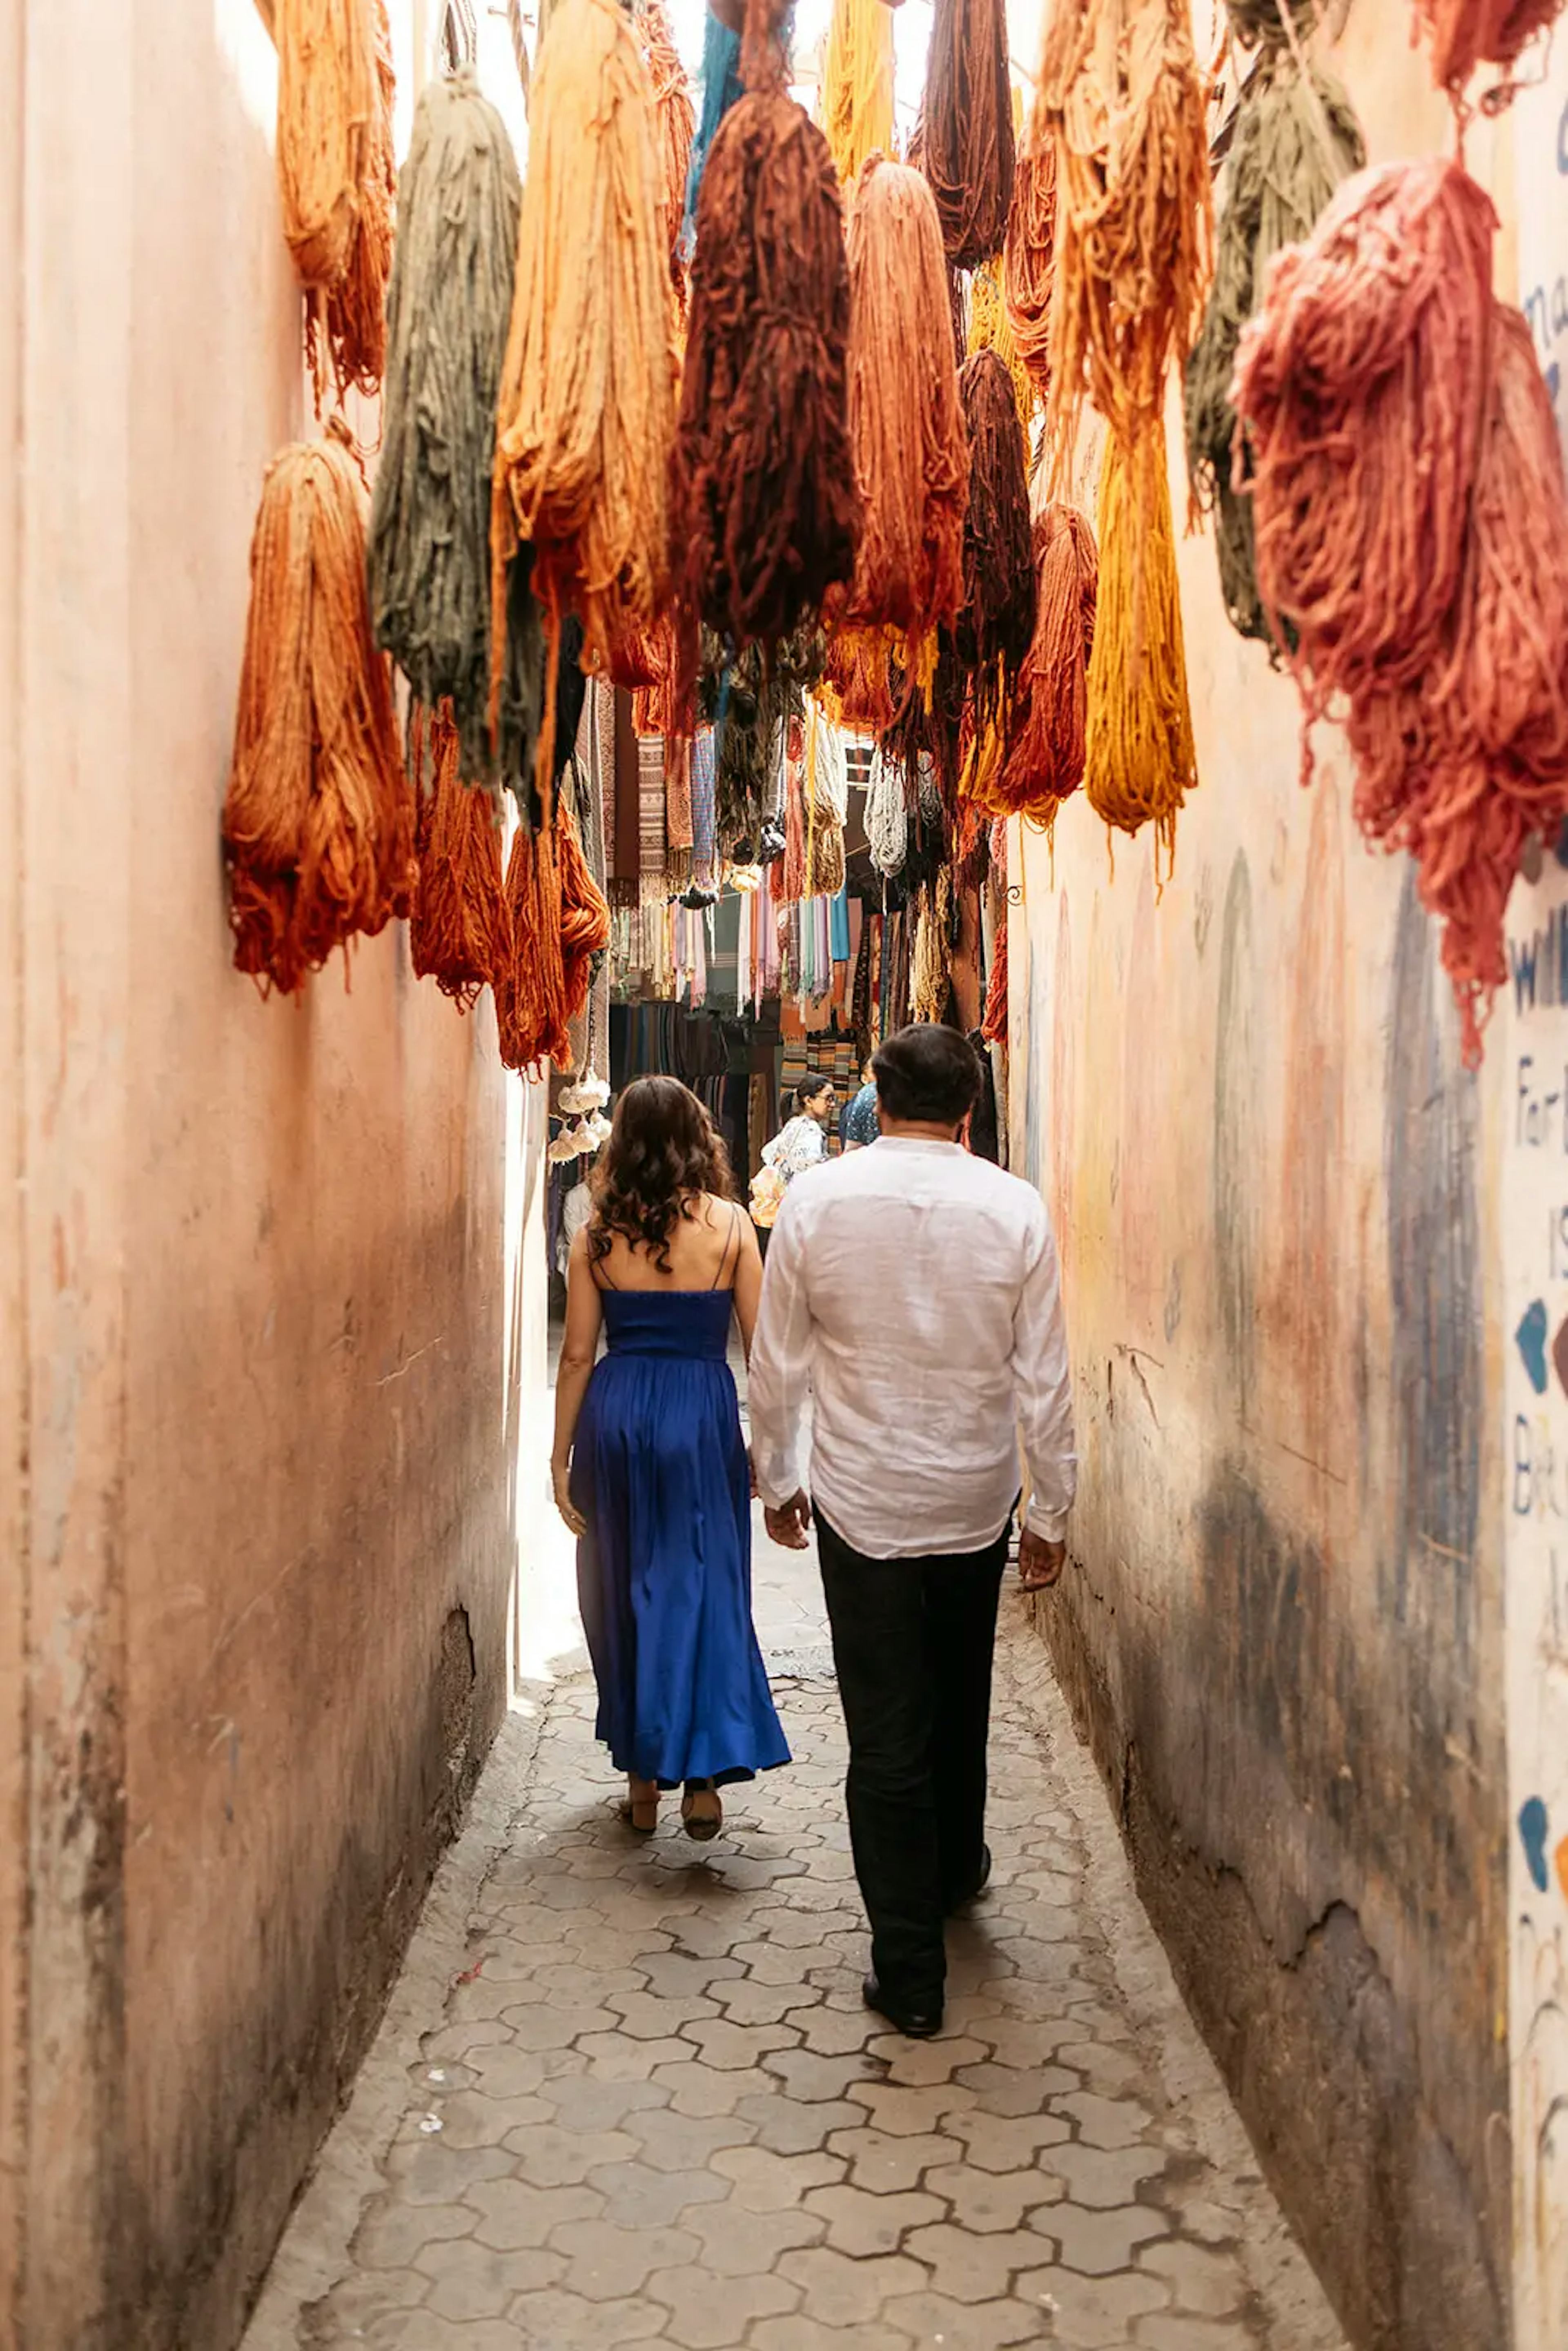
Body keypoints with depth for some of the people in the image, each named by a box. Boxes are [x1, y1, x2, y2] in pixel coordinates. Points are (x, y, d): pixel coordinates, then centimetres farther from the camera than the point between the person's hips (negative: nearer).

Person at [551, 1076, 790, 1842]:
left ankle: (642, 1778, 22)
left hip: (616, 1412, 2)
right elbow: (761, 1343, -2)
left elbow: (578, 1354, 1)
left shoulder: (599, 1232, 0)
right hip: (702, 1412, -2)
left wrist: (561, 1454, 8)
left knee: (622, 1591, 13)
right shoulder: (728, 1223, -3)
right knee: (703, 1586, 6)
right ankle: (703, 1768, -4)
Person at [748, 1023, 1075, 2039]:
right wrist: (1053, 1510, 4)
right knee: (959, 1707, 24)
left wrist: (777, 1479, 12)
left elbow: (777, 1365, -2)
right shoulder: (1016, 1210, -9)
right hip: (976, 1500, 2)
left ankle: (910, 1972, 9)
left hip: (861, 1504, -1)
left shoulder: (817, 1202, -9)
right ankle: (955, 1870, 46)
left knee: (886, 1737, 4)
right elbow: (1045, 1381, -7)